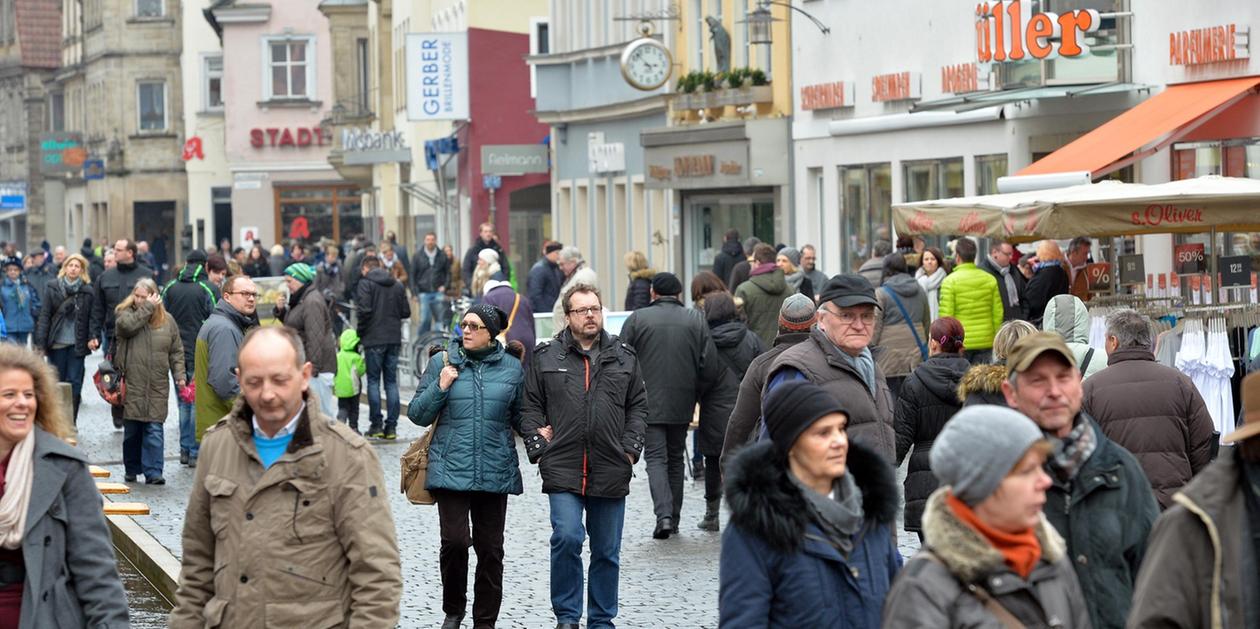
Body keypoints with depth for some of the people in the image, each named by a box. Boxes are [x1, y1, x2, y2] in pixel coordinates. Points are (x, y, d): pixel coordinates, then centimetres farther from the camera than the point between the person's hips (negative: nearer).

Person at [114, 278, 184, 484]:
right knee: (131, 430, 6)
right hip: (131, 384, -1)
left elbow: (176, 351, 13)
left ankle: (153, 472, -6)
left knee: (154, 430, -5)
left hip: (157, 386, 1)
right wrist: (148, 307, -13)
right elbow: (127, 326, -19)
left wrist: (179, 375, 2)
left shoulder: (167, 320, 11)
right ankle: (132, 470, 20)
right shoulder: (125, 313, 5)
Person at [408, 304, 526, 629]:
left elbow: (521, 417, 15)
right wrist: (440, 387, -8)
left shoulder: (512, 367, 7)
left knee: (490, 548, 4)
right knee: (455, 541, -12)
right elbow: (417, 414, 7)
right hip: (451, 469, -1)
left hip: (495, 471, 1)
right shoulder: (442, 362, 4)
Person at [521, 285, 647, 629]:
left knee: (607, 551, 9)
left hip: (611, 472, 3)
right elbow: (530, 408, 6)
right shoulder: (545, 357, 3)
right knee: (567, 539, -17)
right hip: (563, 471, -2)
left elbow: (638, 407, 12)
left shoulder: (624, 357, 9)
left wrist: (630, 450, 2)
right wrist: (539, 451, -3)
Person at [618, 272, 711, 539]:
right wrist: (695, 393, 12)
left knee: (656, 457, -1)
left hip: (649, 403, -2)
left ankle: (663, 514, -19)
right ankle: (674, 516, 18)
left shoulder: (636, 319, -3)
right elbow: (707, 362, 0)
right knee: (676, 457, 15)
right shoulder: (696, 319, 3)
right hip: (682, 403, 2)